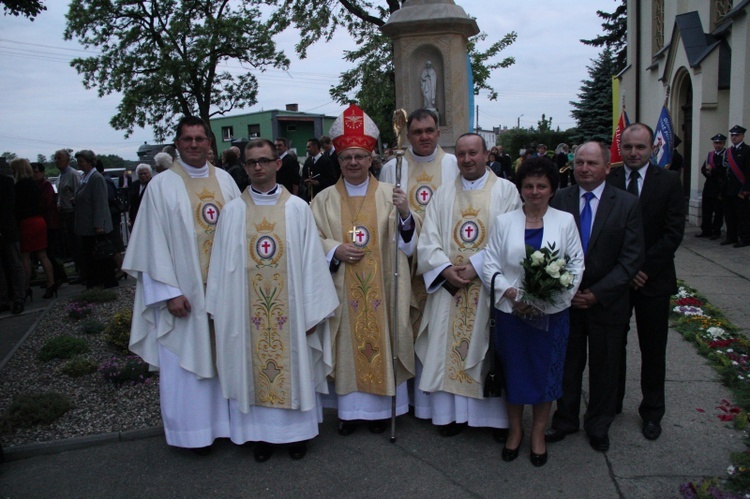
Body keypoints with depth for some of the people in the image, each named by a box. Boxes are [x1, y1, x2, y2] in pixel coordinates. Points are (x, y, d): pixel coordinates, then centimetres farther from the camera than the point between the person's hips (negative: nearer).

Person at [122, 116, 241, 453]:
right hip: (185, 290, -3)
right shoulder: (162, 185, -4)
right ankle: (194, 430, 22)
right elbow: (155, 242, -6)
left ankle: (226, 420, 28)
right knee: (185, 363, 6)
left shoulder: (225, 180, 6)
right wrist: (169, 292, -12)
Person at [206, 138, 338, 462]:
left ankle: (297, 430, 26)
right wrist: (222, 310, -1)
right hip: (247, 311, 1)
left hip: (290, 308, -1)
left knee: (294, 366, 9)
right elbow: (222, 265, 3)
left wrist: (312, 310, -6)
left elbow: (311, 261, -3)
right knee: (252, 369, 9)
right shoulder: (232, 211, 3)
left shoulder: (298, 208, -1)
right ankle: (261, 433, 25)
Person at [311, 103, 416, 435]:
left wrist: (405, 214, -22)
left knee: (381, 341, 7)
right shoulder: (325, 199, 4)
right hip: (342, 291, 1)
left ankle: (380, 408, 25)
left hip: (381, 289, 0)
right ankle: (349, 408, 24)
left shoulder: (389, 195, 1)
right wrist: (336, 250, -14)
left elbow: (407, 246, -3)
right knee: (347, 345, 7)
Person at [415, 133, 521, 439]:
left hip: (489, 285, -2)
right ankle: (451, 412, 17)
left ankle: (498, 415, 17)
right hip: (449, 287, 3)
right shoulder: (443, 195, 10)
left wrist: (476, 265, -16)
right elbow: (428, 241, 4)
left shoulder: (505, 191, 1)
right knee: (448, 348, 5)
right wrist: (445, 268, -12)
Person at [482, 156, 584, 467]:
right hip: (511, 311, 0)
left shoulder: (565, 221, 3)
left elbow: (577, 264, 1)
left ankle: (538, 432, 29)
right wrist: (510, 293, -15)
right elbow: (490, 265, 0)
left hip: (551, 313, 0)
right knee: (513, 371, 10)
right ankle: (515, 429, 31)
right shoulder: (504, 222, 3)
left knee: (546, 371, 10)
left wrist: (555, 295, -13)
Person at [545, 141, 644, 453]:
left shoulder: (626, 204, -5)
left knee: (604, 368, 14)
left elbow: (632, 258, -8)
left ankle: (598, 426, 35)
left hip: (606, 302, 0)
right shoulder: (559, 199, -1)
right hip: (565, 299, 1)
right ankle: (565, 421, 33)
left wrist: (598, 293, -14)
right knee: (567, 365, 13)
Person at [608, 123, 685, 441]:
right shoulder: (607, 181, -1)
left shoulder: (668, 182, -1)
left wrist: (644, 267, -13)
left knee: (653, 350, 10)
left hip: (653, 280, 0)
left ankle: (652, 412, 26)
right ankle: (612, 402, 28)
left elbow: (674, 232, -6)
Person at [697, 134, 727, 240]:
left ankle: (716, 232, 10)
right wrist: (708, 172, -7)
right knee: (706, 209, 7)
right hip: (709, 186, 6)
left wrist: (712, 170, -15)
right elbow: (703, 169, 13)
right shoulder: (710, 154, 14)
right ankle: (706, 231, 16)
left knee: (718, 211, 2)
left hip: (720, 187, -6)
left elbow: (726, 171, -15)